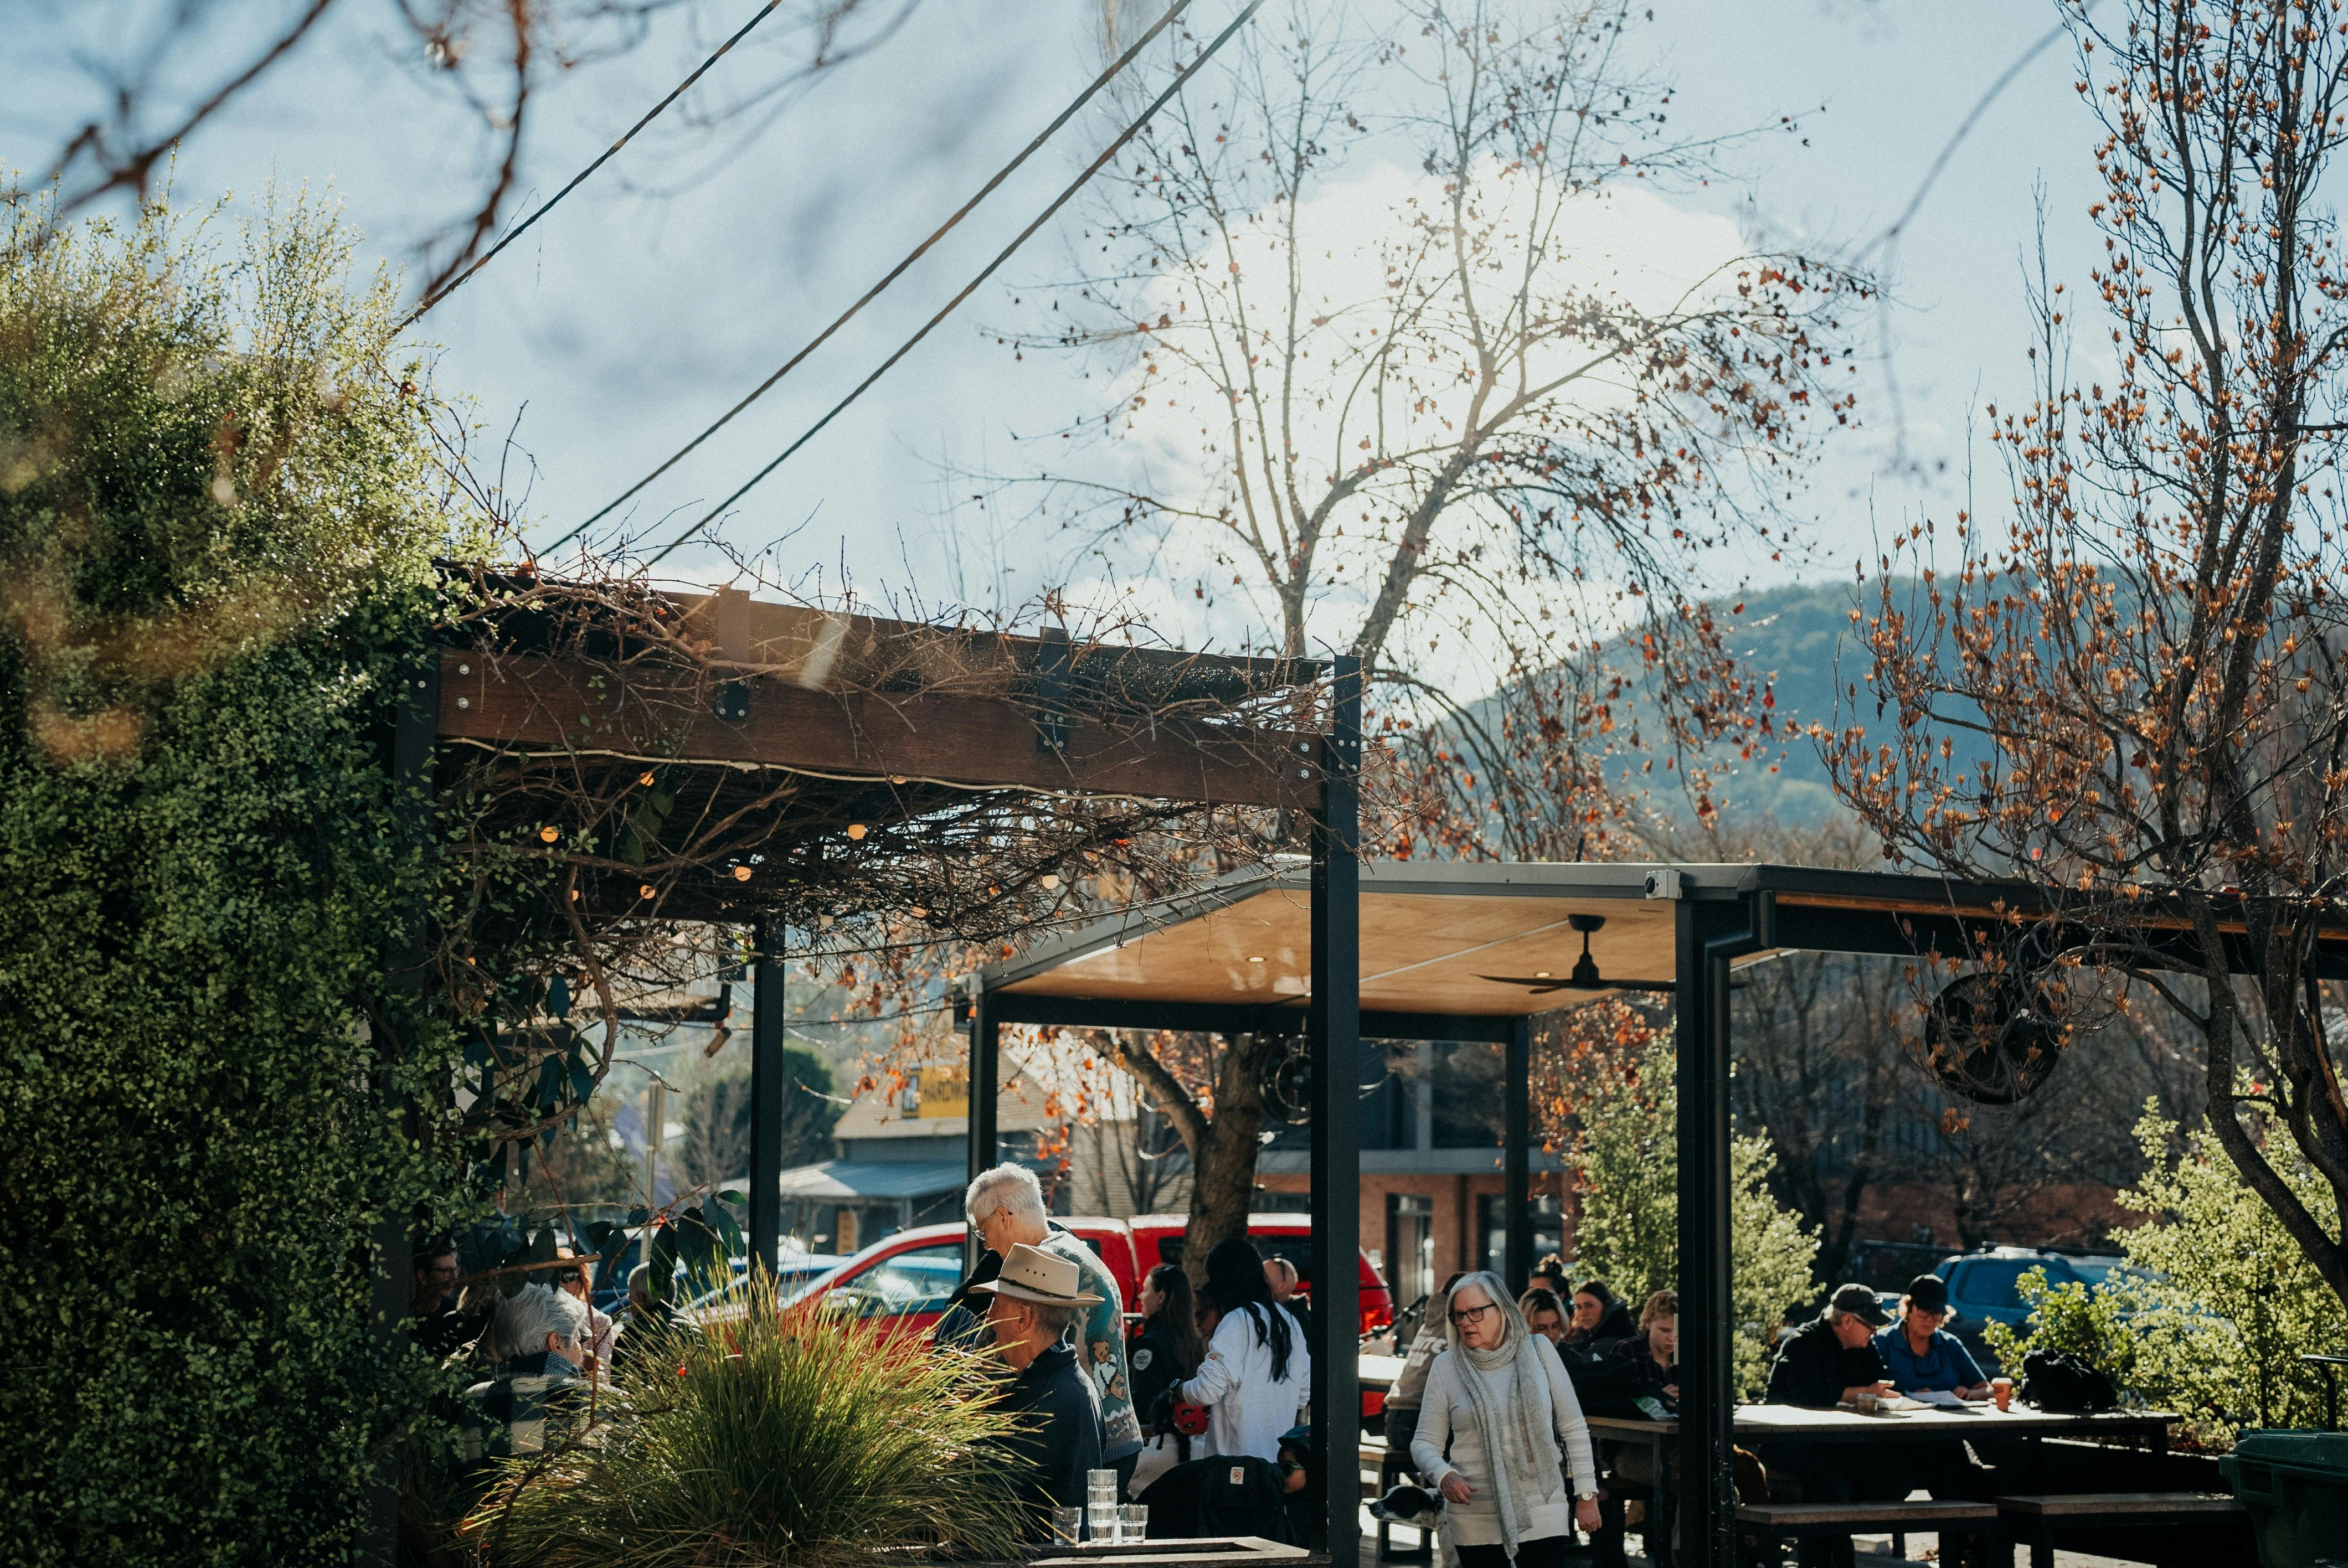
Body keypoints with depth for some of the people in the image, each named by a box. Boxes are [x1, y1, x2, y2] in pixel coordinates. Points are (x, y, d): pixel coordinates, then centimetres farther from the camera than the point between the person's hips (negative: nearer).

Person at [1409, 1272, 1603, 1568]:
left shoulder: (1538, 1350, 2)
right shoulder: (1446, 1367, 1)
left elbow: (1573, 1428, 6)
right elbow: (1424, 1443, 4)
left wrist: (1587, 1494, 3)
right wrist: (1444, 1476, -16)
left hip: (1543, 1513, 0)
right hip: (1474, 1519, 0)